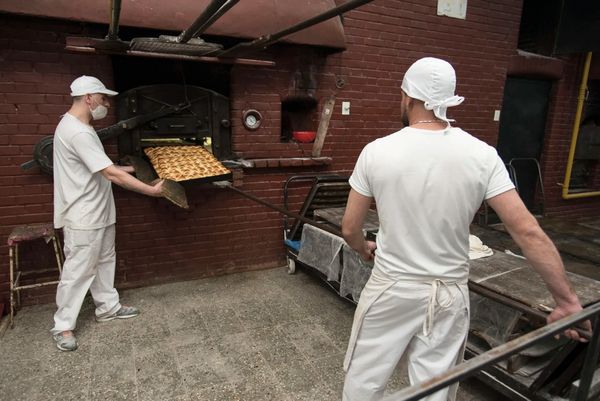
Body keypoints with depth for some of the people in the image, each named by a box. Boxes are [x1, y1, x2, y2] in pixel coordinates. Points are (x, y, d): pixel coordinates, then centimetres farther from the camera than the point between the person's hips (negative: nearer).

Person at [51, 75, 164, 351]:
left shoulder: (78, 126, 10)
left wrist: (131, 168, 17)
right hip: (83, 218, -10)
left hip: (98, 213, 11)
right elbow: (113, 176, -29)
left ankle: (108, 307, 35)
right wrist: (151, 190, -24)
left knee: (104, 261, 19)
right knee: (78, 270, 2)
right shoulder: (77, 132, -25)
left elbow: (102, 167, 19)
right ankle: (62, 326, 19)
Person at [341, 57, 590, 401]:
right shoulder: (481, 155, -9)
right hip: (449, 295, 2)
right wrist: (567, 299, -1)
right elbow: (528, 232, -11)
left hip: (391, 289, -1)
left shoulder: (377, 151, -12)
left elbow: (350, 229, -5)